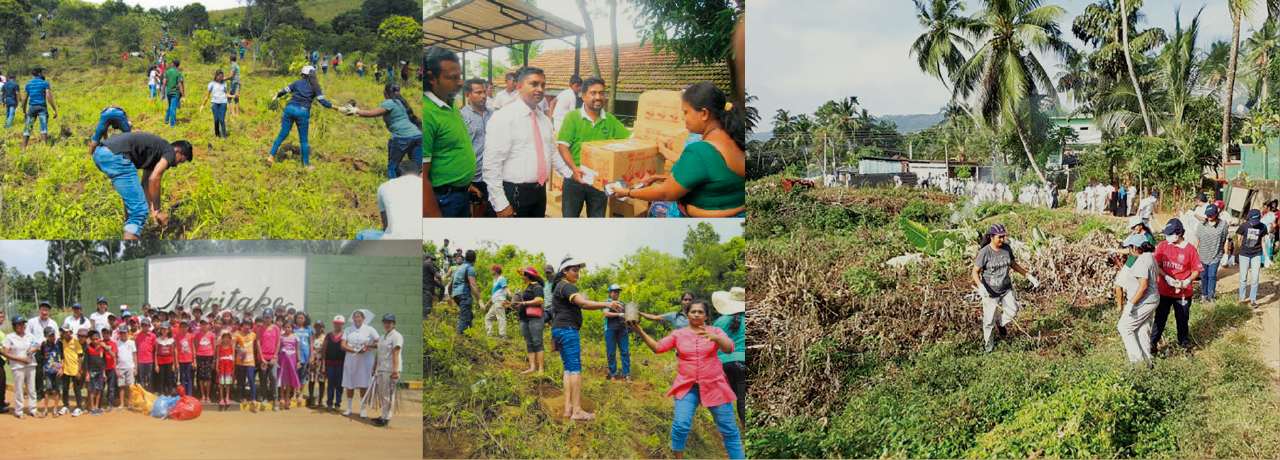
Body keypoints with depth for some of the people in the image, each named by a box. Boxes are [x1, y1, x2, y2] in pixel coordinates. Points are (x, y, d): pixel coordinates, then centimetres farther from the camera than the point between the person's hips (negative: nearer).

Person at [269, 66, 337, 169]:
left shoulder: (297, 83, 11)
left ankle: (271, 156, 8)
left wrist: (275, 96, 33)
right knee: (303, 140, 8)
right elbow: (323, 102, -3)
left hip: (290, 109, 1)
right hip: (303, 113, -1)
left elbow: (284, 91, 13)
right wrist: (337, 108, 2)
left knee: (282, 134, 13)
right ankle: (307, 165, 13)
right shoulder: (315, 87, 6)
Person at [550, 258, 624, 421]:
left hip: (558, 329, 11)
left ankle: (568, 408, 3)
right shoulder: (567, 287, -12)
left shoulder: (559, 287, 22)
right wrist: (607, 304, -36)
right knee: (575, 368, -12)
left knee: (568, 368, 9)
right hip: (567, 329, -11)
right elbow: (583, 303, -27)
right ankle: (577, 411, -17)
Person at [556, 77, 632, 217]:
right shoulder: (572, 117, -4)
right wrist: (574, 168, -24)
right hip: (575, 179, -3)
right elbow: (562, 145, -9)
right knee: (569, 216, 5)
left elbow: (631, 137, 6)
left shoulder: (610, 120, 7)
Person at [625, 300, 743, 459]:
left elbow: (729, 348, -15)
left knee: (728, 429, 3)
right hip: (687, 387, 1)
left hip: (714, 386, 0)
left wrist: (715, 337, -36)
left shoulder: (715, 331, 1)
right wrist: (640, 332, -19)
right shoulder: (678, 334, 5)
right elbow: (657, 347, -3)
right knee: (681, 426, -13)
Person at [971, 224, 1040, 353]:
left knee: (1013, 311, -1)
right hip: (990, 291, -5)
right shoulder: (984, 253, -18)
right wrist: (980, 286, -31)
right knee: (989, 319, 3)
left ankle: (1001, 324, 34)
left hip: (1006, 289, 5)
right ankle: (987, 341, 28)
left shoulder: (1007, 249, -2)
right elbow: (975, 272, -15)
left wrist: (1028, 275, 12)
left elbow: (1013, 264, 14)